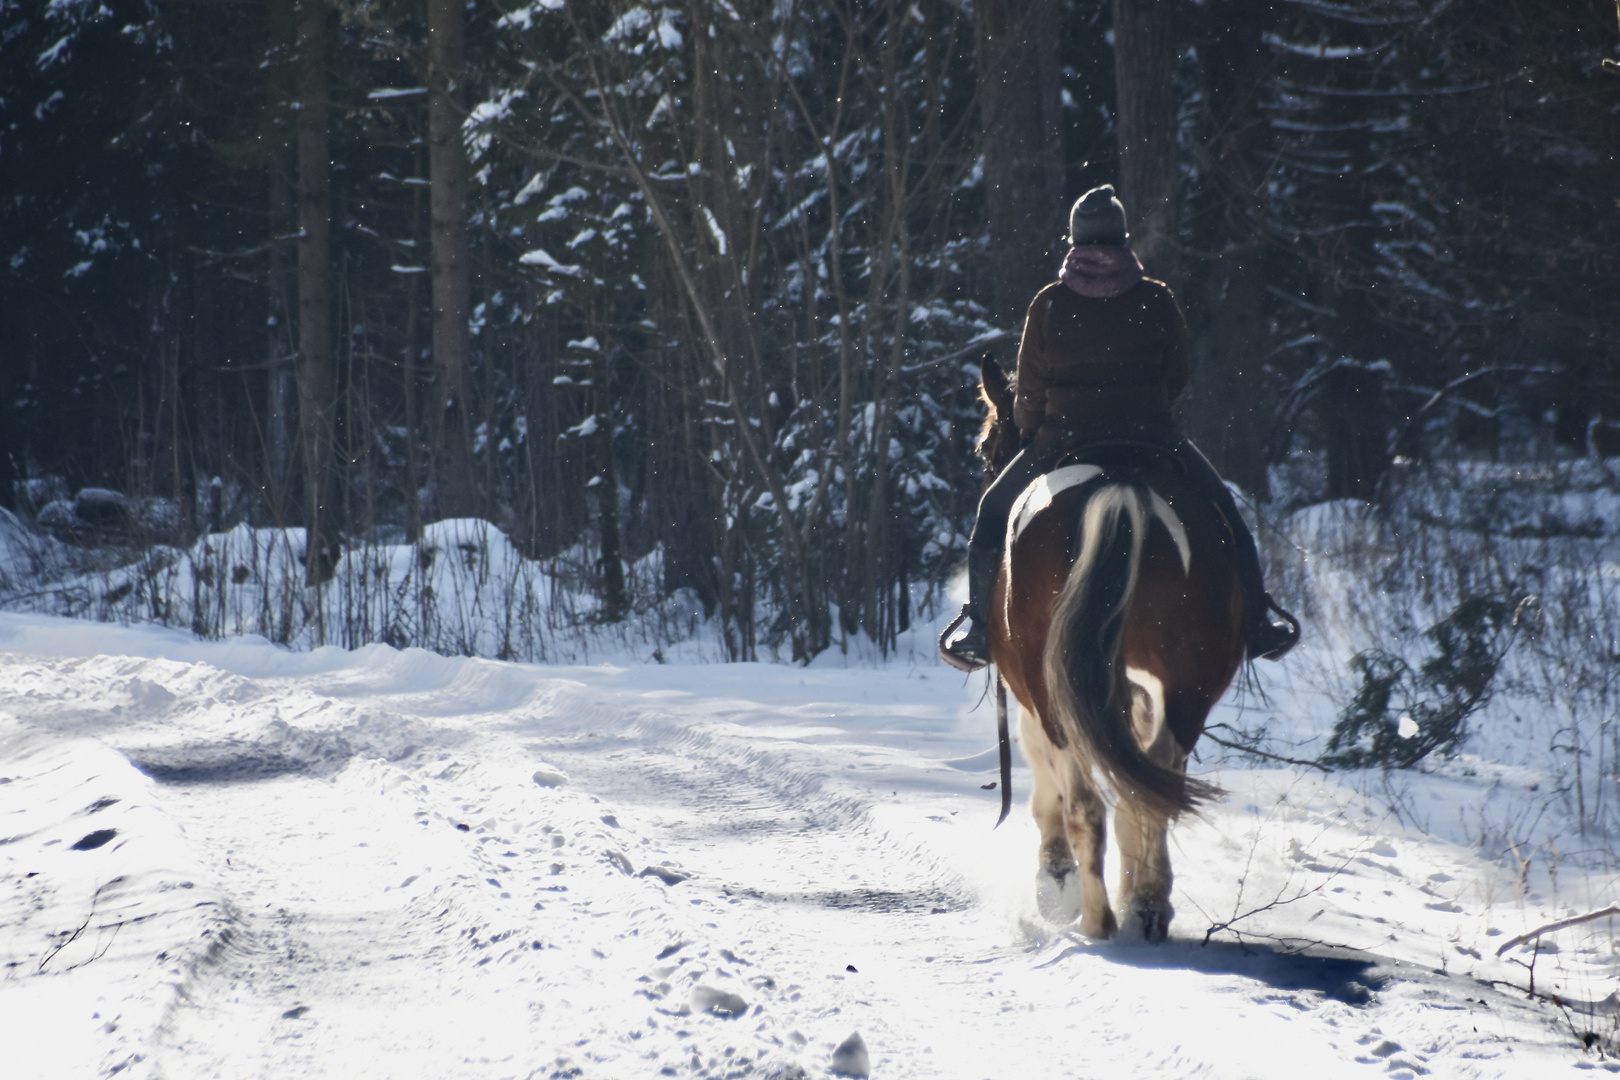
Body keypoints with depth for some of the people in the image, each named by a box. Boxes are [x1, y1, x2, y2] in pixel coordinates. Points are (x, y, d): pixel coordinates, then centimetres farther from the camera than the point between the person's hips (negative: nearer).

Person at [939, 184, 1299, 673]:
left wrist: (1030, 432, 18)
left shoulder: (1048, 304, -6)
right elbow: (1177, 376, 3)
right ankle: (1258, 622, 20)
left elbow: (1029, 389, 0)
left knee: (994, 511, 20)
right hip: (1149, 434, 0)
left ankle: (978, 626, 14)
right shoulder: (1157, 300, -5)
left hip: (1062, 438, 0)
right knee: (1221, 511, 20)